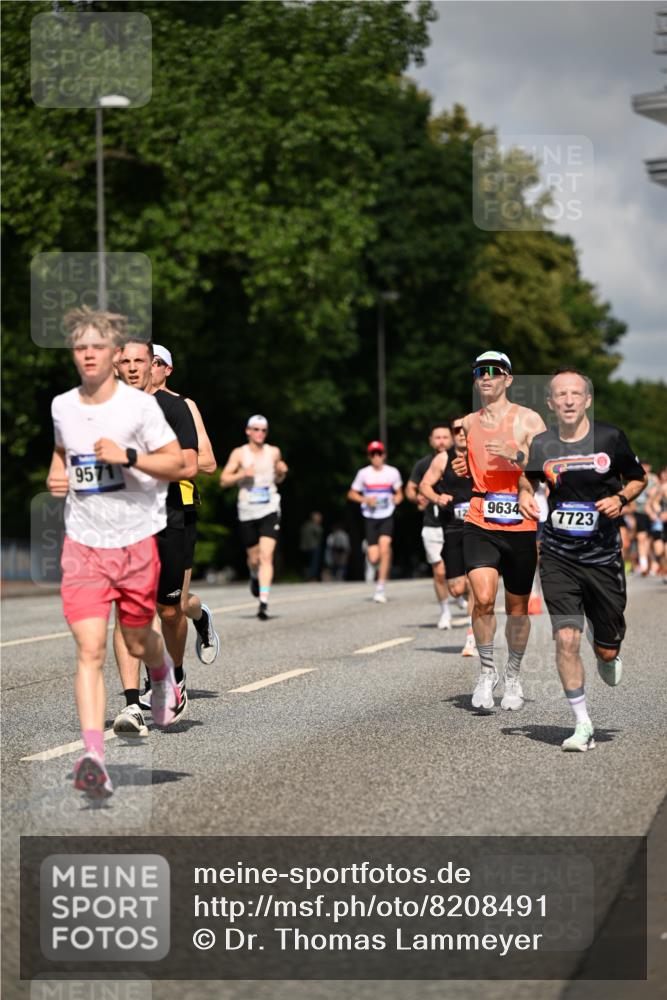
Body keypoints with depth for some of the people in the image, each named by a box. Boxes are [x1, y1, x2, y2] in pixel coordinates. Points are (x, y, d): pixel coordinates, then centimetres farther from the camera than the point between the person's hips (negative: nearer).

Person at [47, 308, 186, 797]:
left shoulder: (140, 405, -8)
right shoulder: (61, 406, 4)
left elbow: (177, 464, -7)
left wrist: (127, 456, -21)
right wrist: (56, 473, 4)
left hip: (137, 540, -2)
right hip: (83, 543, 2)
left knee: (137, 641, 14)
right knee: (90, 649, -12)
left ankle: (164, 674, 52)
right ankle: (94, 757, -20)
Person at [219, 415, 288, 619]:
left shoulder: (274, 452, 8)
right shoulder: (239, 453, 1)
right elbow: (224, 481, 0)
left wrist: (282, 472, 0)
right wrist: (242, 474, -16)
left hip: (269, 511, 0)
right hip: (247, 512, 0)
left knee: (266, 556, -15)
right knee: (253, 558, 9)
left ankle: (263, 602, -20)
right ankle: (255, 576, 47)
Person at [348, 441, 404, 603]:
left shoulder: (393, 472, 3)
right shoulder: (363, 473, 2)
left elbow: (399, 494, 16)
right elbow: (351, 494, 9)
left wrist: (397, 498, -7)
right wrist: (366, 500, -8)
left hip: (387, 517, 0)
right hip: (370, 518, 0)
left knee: (384, 547, -22)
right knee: (374, 559, -7)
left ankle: (380, 588, -14)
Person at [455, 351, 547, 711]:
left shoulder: (528, 419, -1)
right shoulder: (468, 424, 11)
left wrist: (516, 455, -21)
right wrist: (459, 469, 5)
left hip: (521, 526, -1)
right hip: (479, 523, 2)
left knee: (517, 607, 9)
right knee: (483, 598, -18)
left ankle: (513, 677, 29)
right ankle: (486, 672, 1)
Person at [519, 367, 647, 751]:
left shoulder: (610, 438, -5)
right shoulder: (541, 445, -2)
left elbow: (638, 479, 9)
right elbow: (528, 480, 18)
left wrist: (621, 499, -11)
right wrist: (526, 497, -3)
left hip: (603, 557, 0)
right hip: (558, 556, 0)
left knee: (607, 648, 6)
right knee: (566, 638, -13)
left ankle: (608, 656, 46)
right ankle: (583, 724, 0)